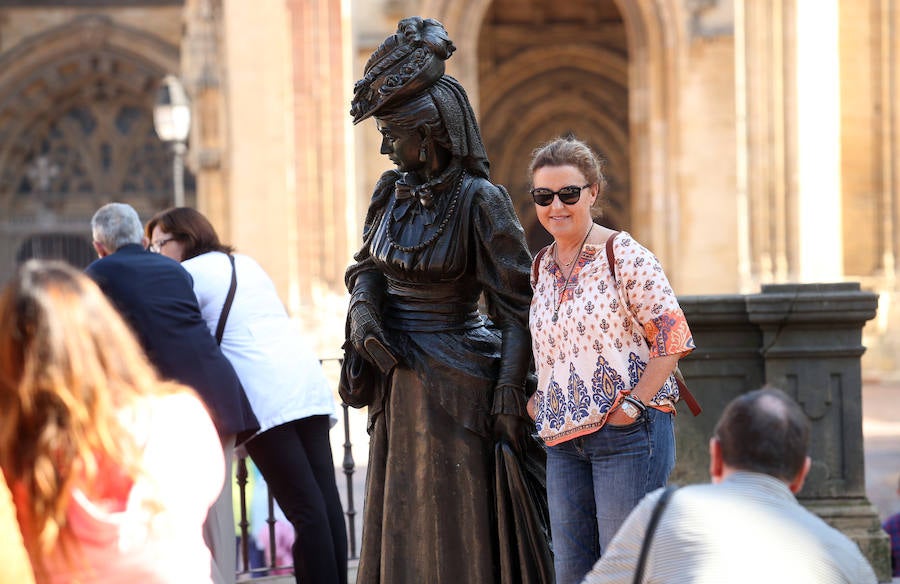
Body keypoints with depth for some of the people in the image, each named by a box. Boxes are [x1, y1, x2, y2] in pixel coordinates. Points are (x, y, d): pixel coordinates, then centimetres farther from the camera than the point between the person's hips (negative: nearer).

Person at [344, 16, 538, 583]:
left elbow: (518, 304, -13)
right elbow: (368, 267, 17)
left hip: (453, 385, -7)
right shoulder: (392, 192, 6)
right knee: (398, 531, 12)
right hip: (398, 379, 7)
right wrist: (364, 310, -5)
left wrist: (509, 392, -17)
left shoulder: (480, 200, -13)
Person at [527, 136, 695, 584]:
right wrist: (533, 400, 12)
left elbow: (673, 337, -10)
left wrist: (634, 404, -16)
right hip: (562, 440, 7)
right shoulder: (541, 268, 14)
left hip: (627, 432, -7)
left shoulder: (624, 256, -7)